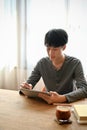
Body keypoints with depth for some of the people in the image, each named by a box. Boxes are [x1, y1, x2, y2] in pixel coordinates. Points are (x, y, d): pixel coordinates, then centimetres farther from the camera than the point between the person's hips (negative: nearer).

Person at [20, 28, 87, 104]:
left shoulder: (75, 63, -12)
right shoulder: (42, 63, -2)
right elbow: (29, 83, 0)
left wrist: (62, 98, -38)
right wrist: (27, 88, -24)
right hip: (49, 104, 3)